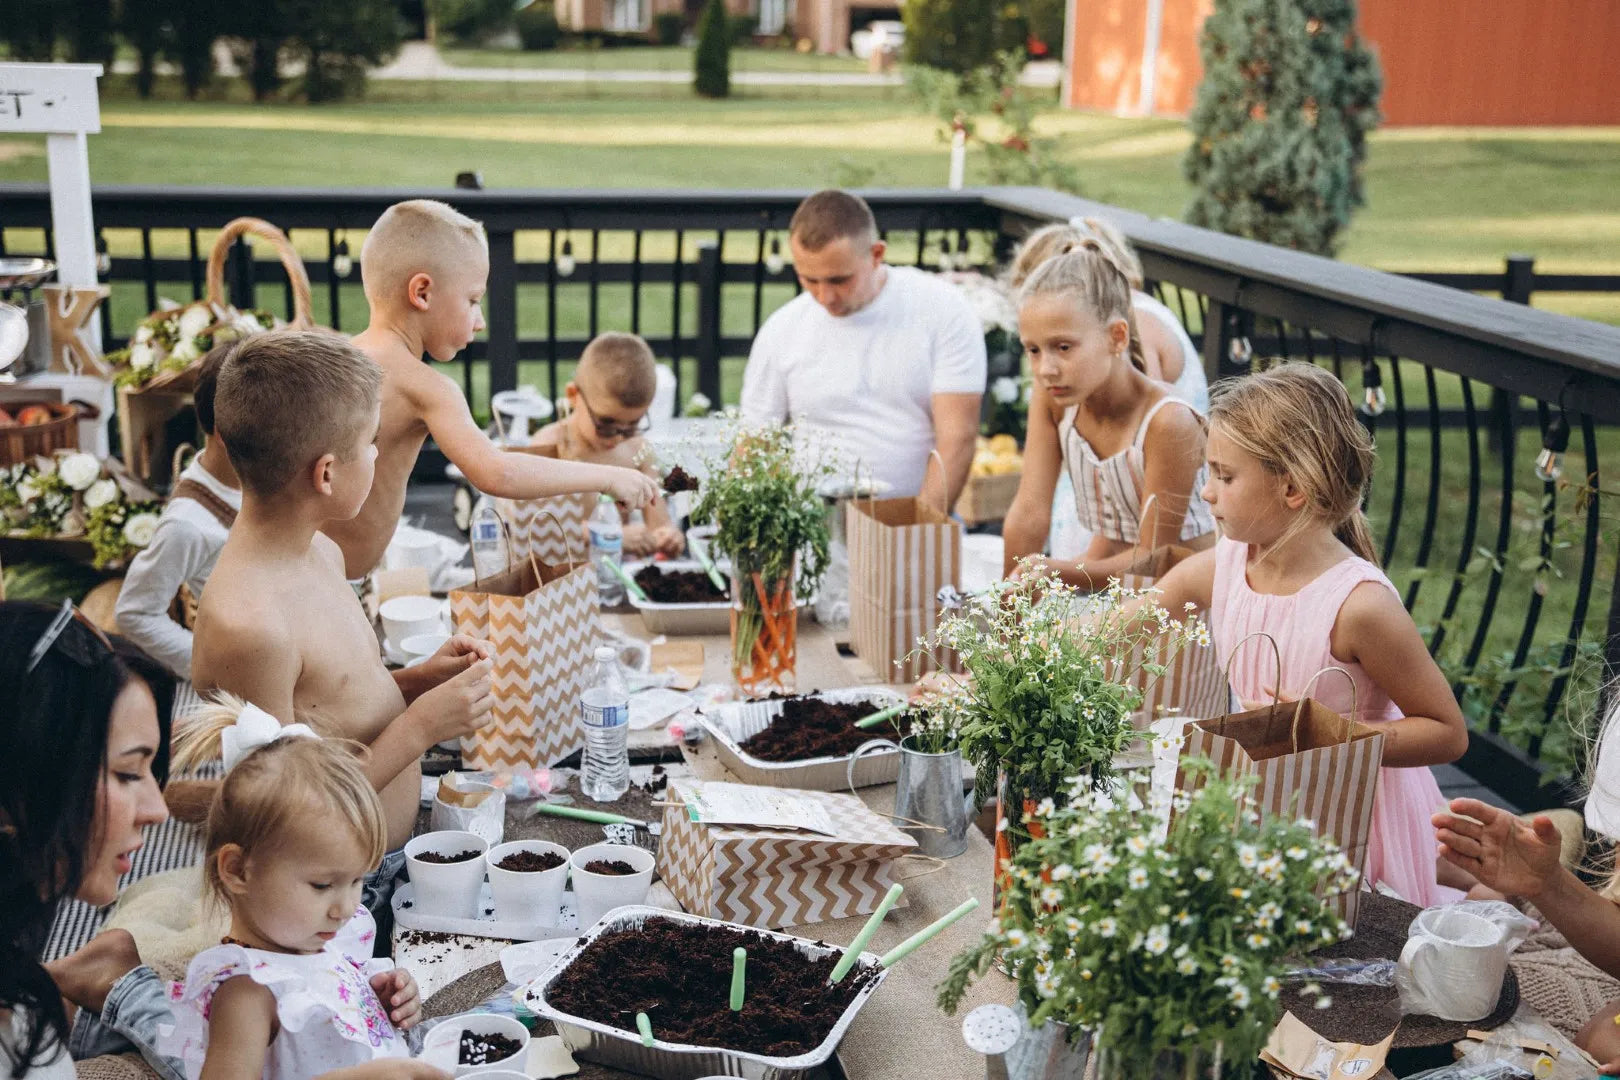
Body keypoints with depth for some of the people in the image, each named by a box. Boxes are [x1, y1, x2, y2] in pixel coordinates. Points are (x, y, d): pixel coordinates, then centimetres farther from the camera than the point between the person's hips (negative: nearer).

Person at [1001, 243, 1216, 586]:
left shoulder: (1168, 422, -24)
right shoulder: (1052, 399, -8)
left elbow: (1153, 553, -20)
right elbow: (1029, 514, -7)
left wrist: (1054, 572, -31)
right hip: (1107, 576, 6)